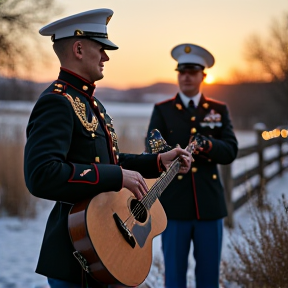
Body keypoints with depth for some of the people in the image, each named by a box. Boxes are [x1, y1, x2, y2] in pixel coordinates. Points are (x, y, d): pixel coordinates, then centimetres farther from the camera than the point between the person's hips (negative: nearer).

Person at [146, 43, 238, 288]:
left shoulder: (219, 110, 10)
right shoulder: (162, 111, 6)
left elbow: (230, 151, -2)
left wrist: (208, 145, -23)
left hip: (210, 204, 2)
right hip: (174, 204, -1)